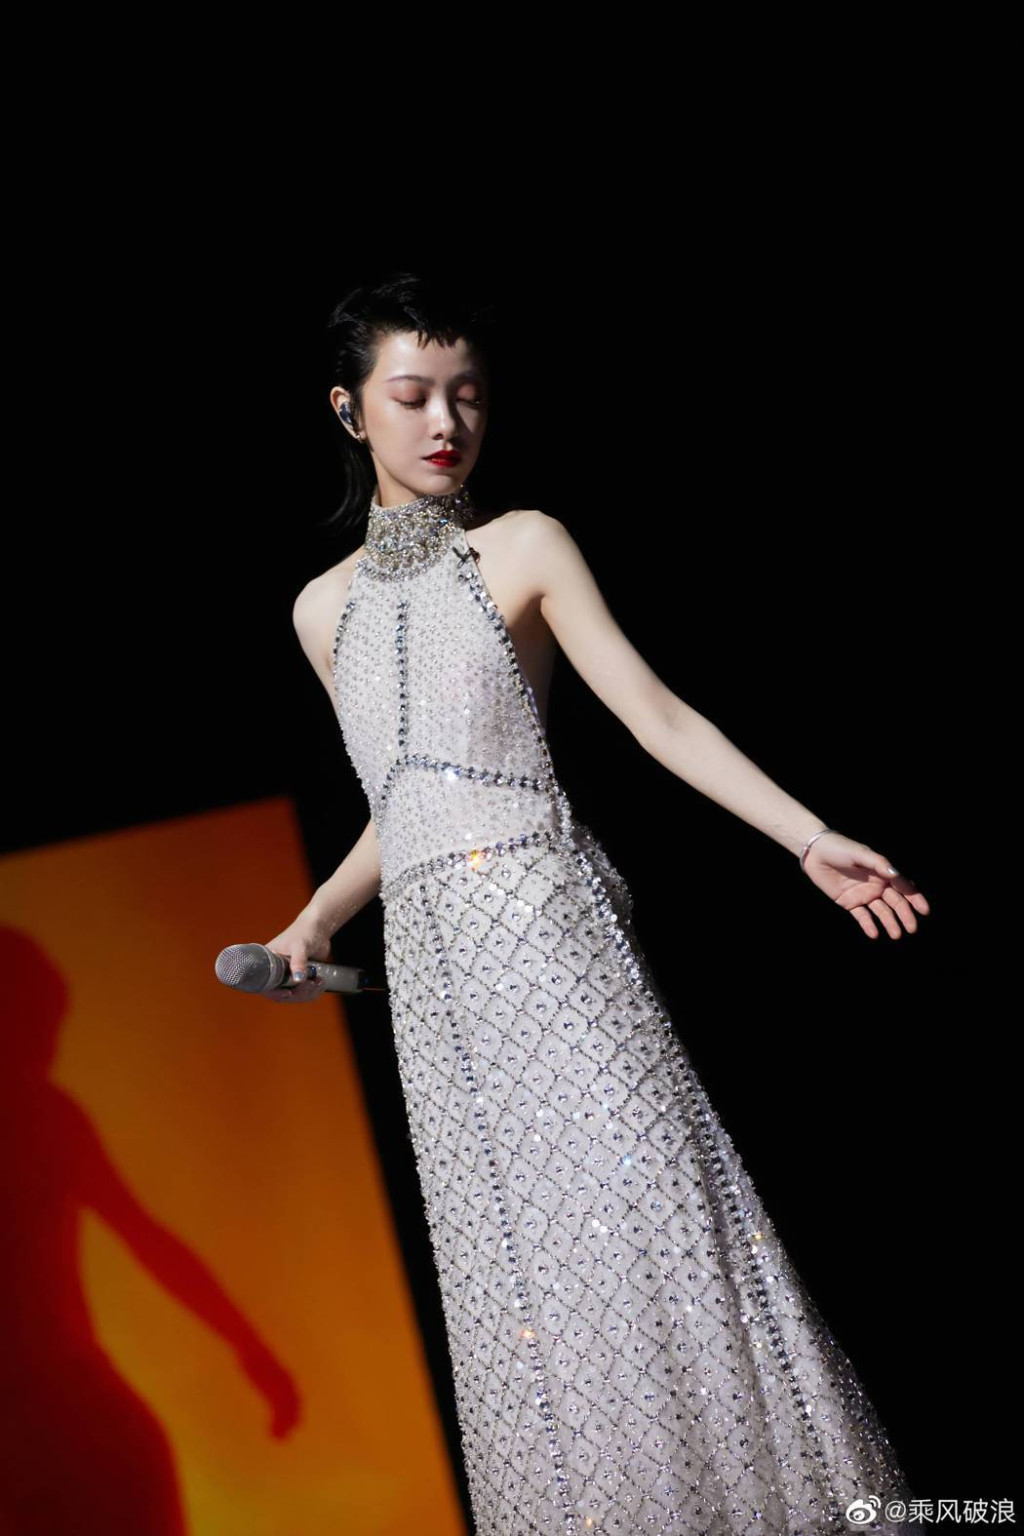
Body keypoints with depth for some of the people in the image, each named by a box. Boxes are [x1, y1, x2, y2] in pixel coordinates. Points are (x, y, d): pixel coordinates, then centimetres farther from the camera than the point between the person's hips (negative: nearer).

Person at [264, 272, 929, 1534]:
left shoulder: (525, 547, 3)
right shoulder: (325, 608, 15)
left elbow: (658, 717, -4)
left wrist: (811, 839, -12)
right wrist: (315, 920, 13)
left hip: (544, 919, -4)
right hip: (428, 958, 5)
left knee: (632, 1193, -11)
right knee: (508, 1247, 5)